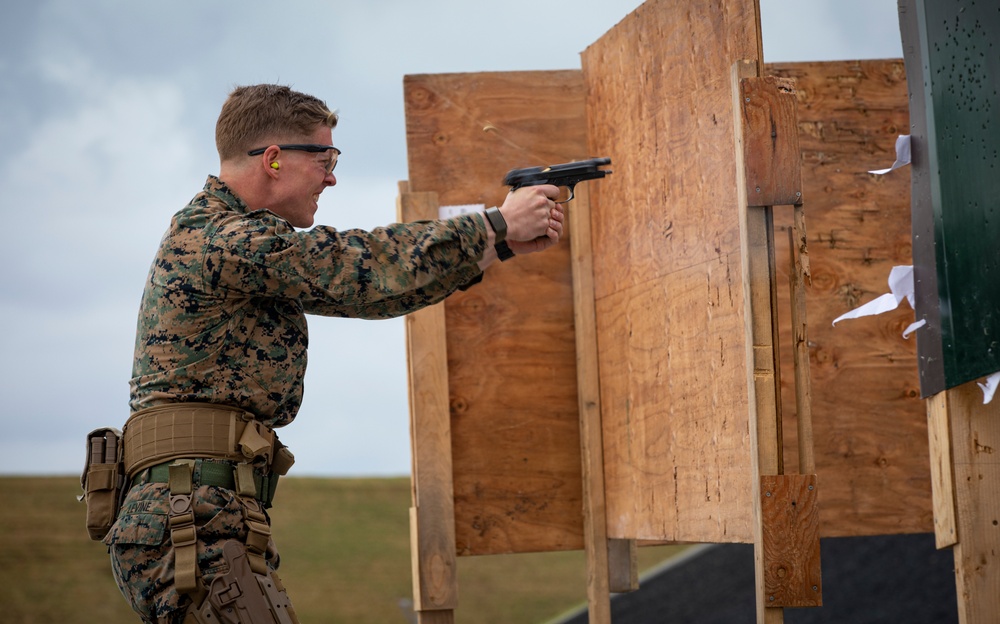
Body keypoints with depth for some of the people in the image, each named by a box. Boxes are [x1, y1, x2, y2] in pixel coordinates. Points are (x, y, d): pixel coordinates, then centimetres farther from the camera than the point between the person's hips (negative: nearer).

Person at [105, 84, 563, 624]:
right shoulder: (222, 240, -12)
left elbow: (360, 278, 19)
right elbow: (364, 268, -13)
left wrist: (504, 243, 14)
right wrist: (500, 225, -3)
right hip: (193, 524, -10)